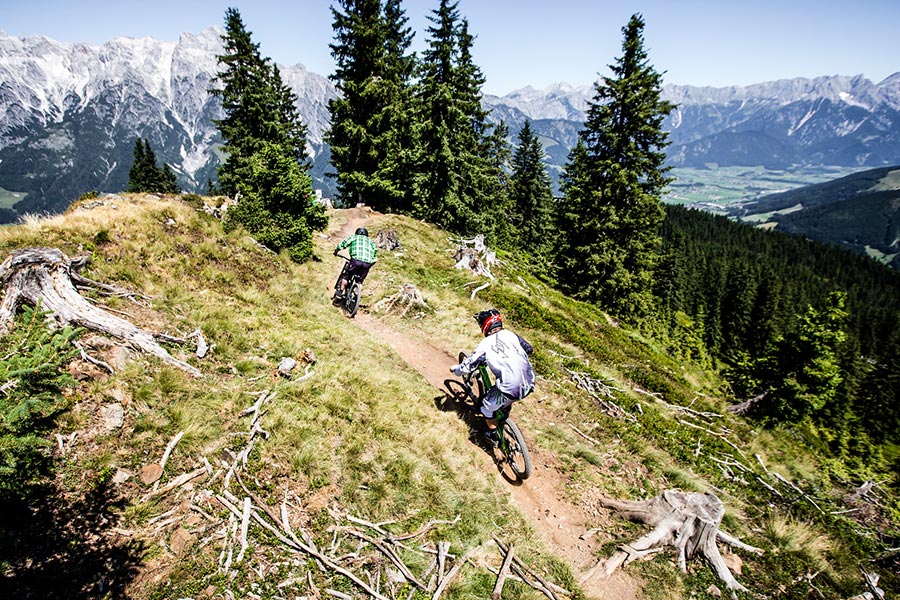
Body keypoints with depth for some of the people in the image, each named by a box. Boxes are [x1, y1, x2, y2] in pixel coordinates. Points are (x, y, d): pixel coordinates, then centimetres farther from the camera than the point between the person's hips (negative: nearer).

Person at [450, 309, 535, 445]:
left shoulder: (485, 344, -4)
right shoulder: (510, 334, 8)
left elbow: (467, 366, 0)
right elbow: (529, 349, 21)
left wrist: (454, 369, 22)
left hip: (510, 389, -5)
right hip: (529, 385, 6)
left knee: (487, 407, 22)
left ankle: (493, 435, 36)